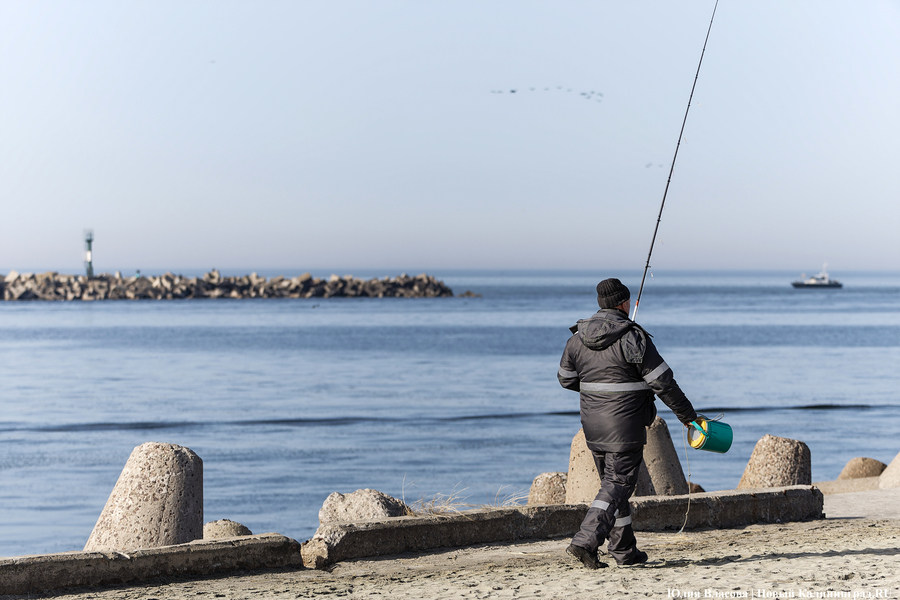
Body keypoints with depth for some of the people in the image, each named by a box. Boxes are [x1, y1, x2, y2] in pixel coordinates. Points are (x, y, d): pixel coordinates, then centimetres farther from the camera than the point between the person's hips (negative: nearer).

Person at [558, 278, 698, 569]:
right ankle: (585, 542, -18)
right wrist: (687, 414, -2)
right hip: (624, 427, -7)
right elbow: (662, 381, -12)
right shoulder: (633, 338, -15)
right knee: (617, 485, -4)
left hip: (593, 425, 7)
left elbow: (566, 379, 13)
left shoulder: (578, 337, 3)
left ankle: (624, 550, 21)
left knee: (613, 482, 16)